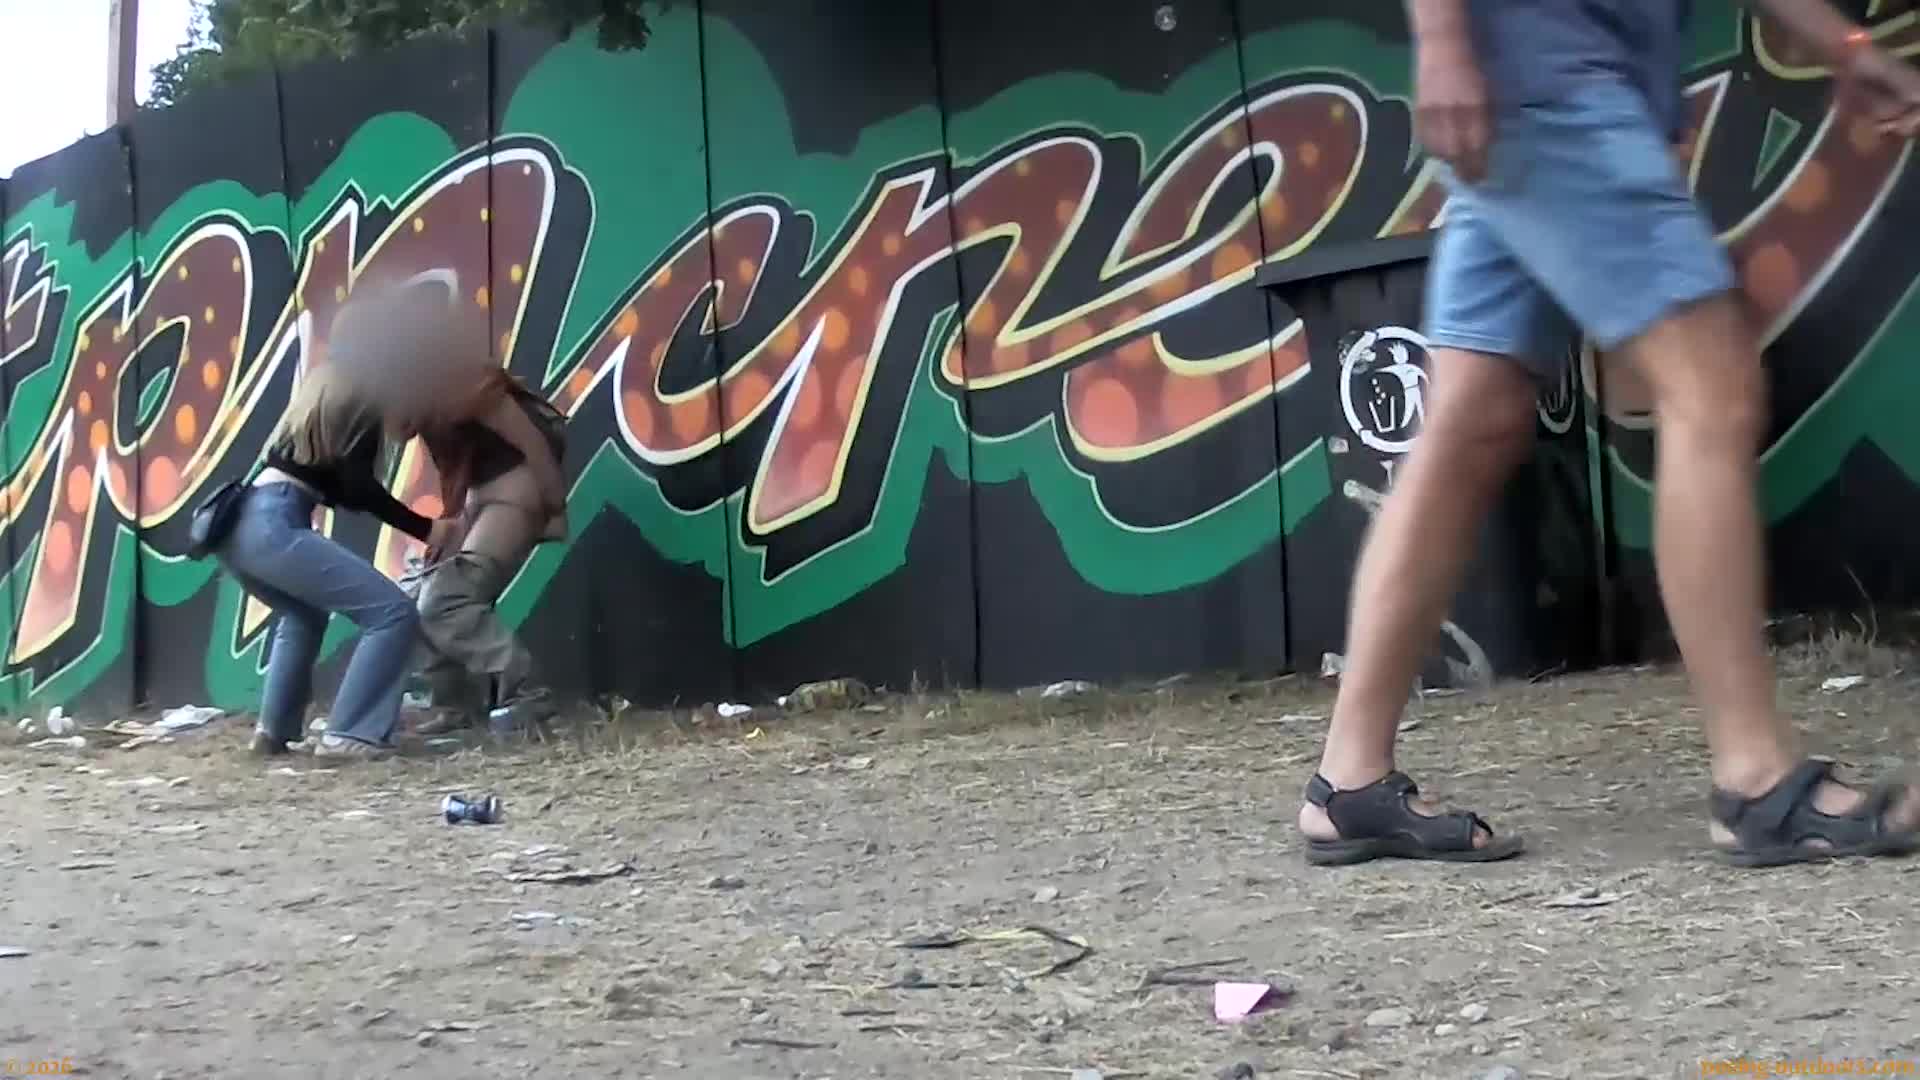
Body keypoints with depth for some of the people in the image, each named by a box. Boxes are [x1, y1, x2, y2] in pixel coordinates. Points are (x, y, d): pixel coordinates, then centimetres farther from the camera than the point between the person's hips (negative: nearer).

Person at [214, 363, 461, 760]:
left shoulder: (329, 385, 27)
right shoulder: (363, 393, 2)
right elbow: (358, 487, -9)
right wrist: (425, 529, -6)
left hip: (237, 524, 10)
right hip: (272, 526, -10)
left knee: (304, 615, 35)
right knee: (393, 613, -8)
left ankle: (273, 731, 32)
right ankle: (349, 736, -12)